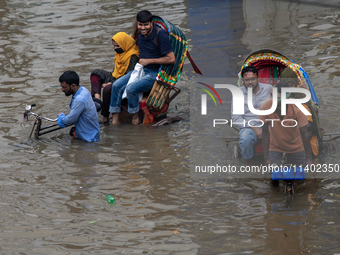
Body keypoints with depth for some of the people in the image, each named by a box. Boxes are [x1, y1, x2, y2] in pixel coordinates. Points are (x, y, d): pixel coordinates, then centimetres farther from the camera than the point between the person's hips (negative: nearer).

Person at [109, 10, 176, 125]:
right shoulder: (140, 33, 4)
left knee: (131, 88, -28)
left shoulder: (160, 34, -18)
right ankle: (115, 119, -5)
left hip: (154, 73, -8)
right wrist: (135, 29, 12)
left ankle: (135, 119, -8)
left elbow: (171, 59, -19)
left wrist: (148, 61, -16)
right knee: (116, 85, -11)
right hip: (140, 69, 8)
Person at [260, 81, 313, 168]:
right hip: (274, 147, 0)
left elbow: (304, 134, -23)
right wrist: (266, 159, -19)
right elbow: (265, 133, -18)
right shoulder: (265, 108, -28)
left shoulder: (297, 109, -29)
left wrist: (309, 160, -25)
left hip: (295, 147, 1)